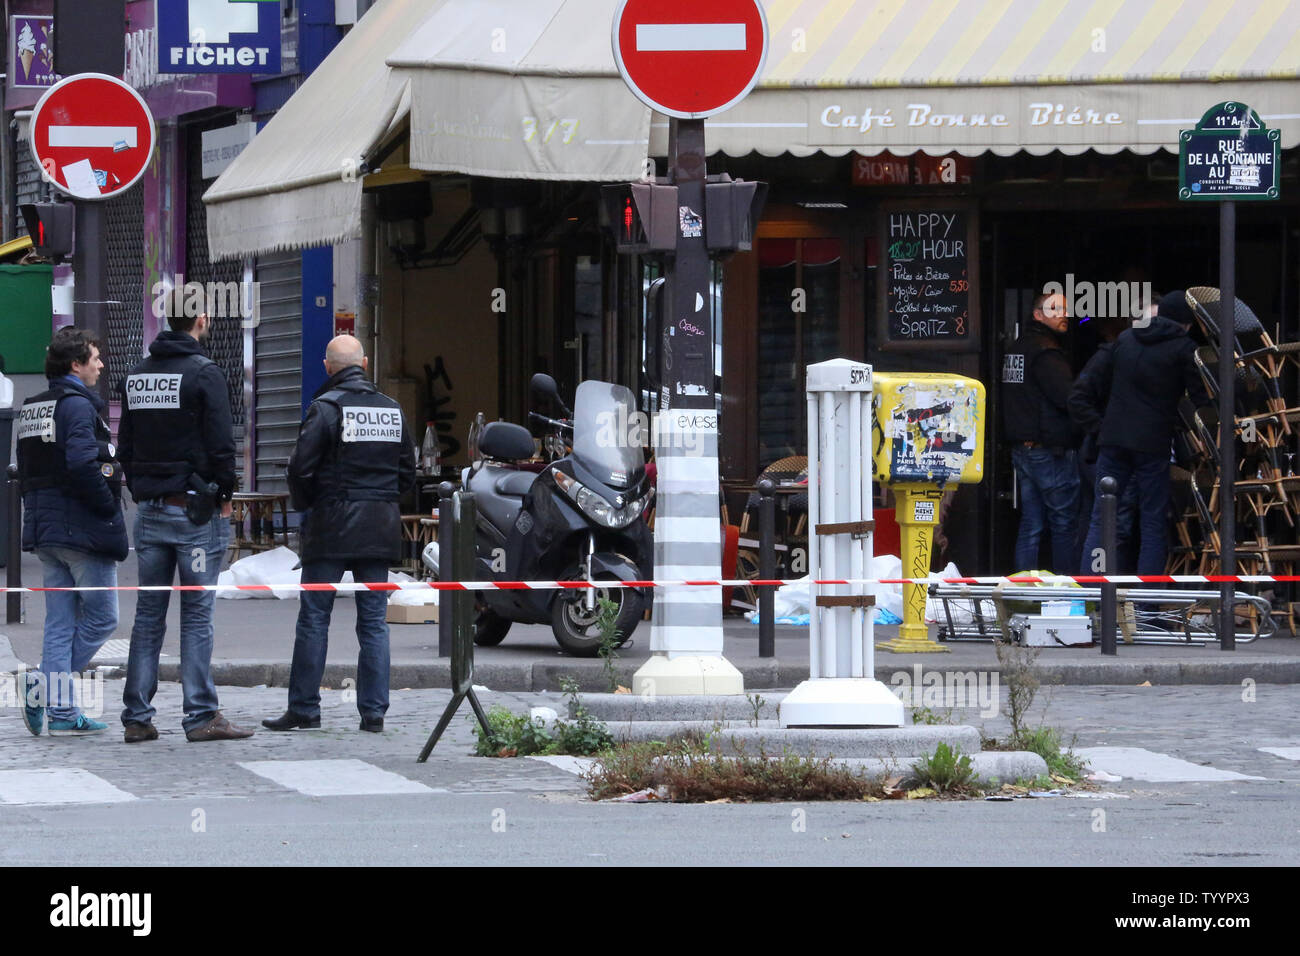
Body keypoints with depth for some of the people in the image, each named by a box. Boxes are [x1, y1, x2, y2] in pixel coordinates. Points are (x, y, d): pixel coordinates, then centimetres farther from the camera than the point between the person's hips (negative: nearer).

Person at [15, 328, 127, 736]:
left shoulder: (32, 408, 15)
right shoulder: (77, 406, -13)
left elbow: (26, 472, 17)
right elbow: (81, 463, -24)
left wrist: (38, 512, 18)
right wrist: (109, 505, -13)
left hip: (45, 531, 9)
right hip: (83, 531, -9)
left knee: (60, 622, 9)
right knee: (101, 615, 1)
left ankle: (61, 712, 8)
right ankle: (46, 690, -8)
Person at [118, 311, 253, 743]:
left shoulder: (136, 376, 10)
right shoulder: (204, 373, -10)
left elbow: (126, 445, 15)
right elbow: (221, 442, -12)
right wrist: (224, 497, -1)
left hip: (149, 509, 6)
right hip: (196, 509, -6)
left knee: (148, 614, 8)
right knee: (197, 614, -3)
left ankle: (137, 716, 6)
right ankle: (200, 715, -4)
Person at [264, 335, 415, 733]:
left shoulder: (326, 407, -9)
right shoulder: (393, 409, 9)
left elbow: (301, 466, -11)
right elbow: (407, 472, 14)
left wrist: (304, 505, 6)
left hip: (333, 526, -5)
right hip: (380, 530, 5)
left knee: (314, 618, 1)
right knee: (374, 621, 6)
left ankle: (304, 708, 1)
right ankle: (374, 712, 3)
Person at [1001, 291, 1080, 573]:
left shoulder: (1017, 348, 15)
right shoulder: (1046, 352, -15)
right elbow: (1069, 398, -22)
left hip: (1021, 449, 9)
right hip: (1052, 450, -9)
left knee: (1030, 524, 10)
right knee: (1065, 523, -1)